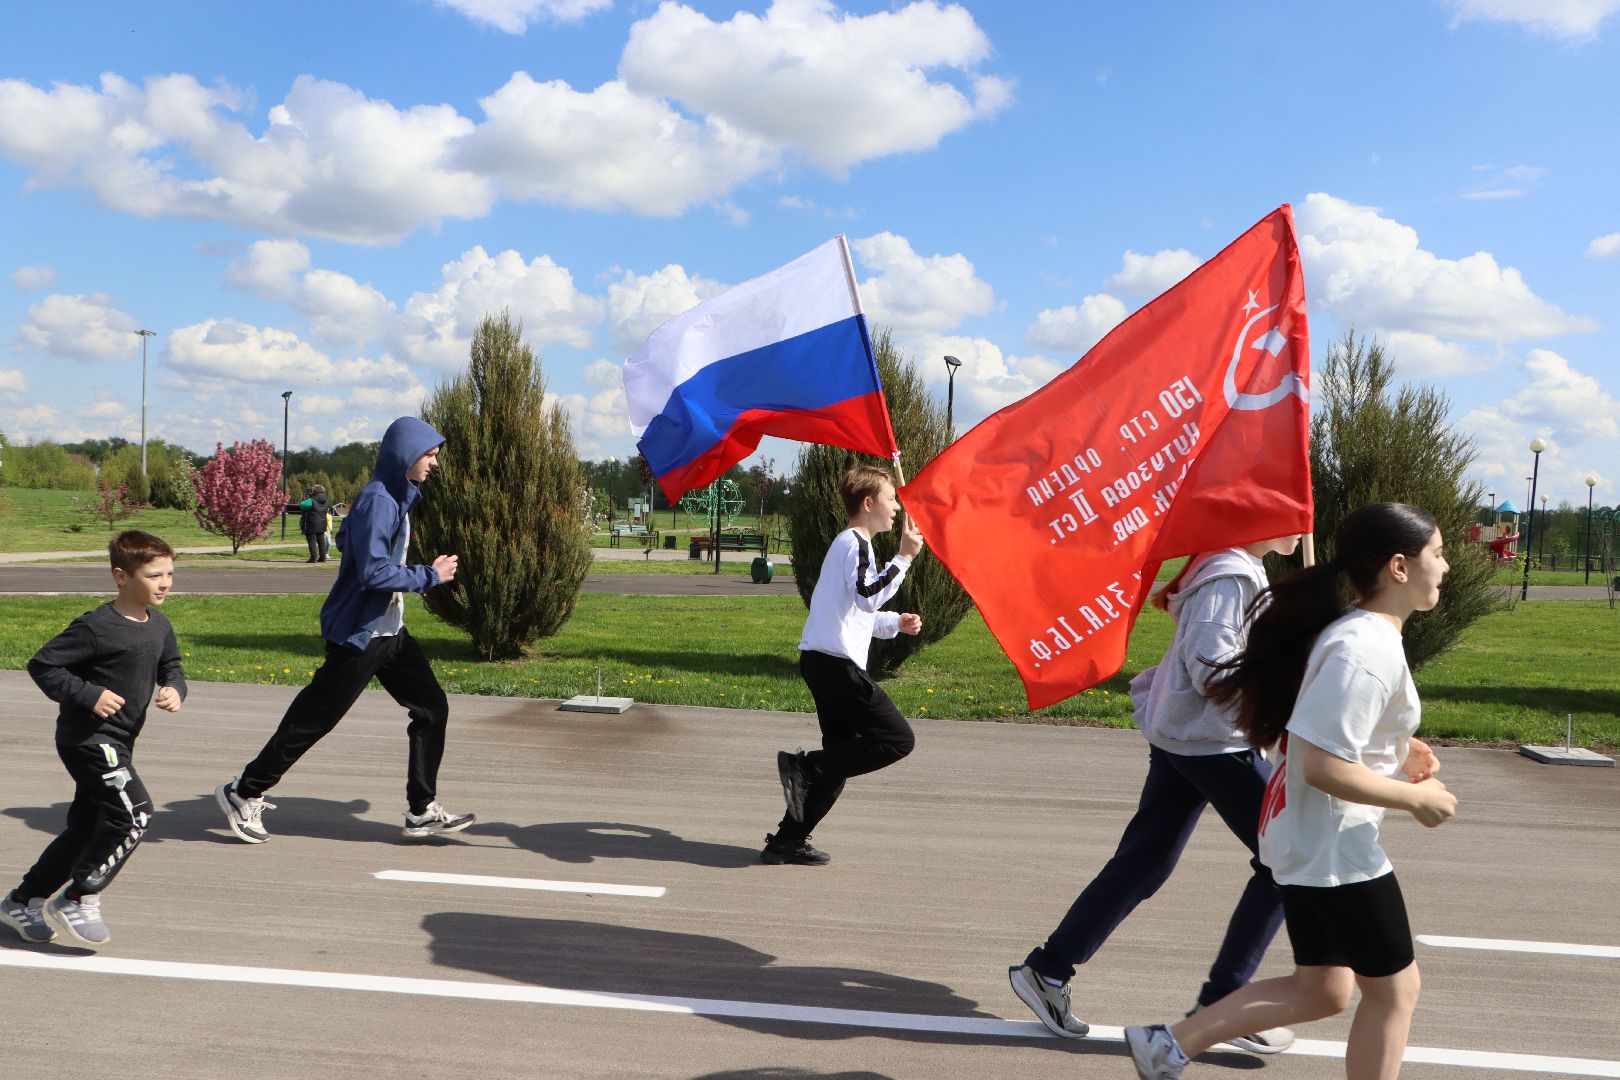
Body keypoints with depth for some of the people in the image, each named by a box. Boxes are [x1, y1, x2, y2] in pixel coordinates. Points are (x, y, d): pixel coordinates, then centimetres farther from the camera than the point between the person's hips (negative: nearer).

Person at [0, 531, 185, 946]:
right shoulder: (96, 627, -19)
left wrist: (175, 690, -3)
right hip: (87, 738, -9)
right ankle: (78, 900, -2)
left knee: (86, 828, 15)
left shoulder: (159, 626, 5)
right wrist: (88, 695, -22)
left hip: (117, 743, 9)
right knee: (134, 812, -18)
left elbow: (171, 667, 19)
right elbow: (42, 665, -15)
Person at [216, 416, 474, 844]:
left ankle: (423, 810, 12)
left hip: (390, 632, 10)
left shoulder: (399, 498, 10)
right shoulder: (377, 501, -20)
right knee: (312, 719, 1)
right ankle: (244, 793, 18)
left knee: (431, 707, 6)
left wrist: (427, 574, 6)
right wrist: (430, 576, -18)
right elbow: (374, 572, -26)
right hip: (358, 634, -10)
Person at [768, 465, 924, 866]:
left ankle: (787, 841, 11)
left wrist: (895, 623, 21)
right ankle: (805, 767, -12)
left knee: (842, 754, 12)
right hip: (836, 662, -11)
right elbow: (868, 596, -25)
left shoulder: (847, 543, 24)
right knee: (897, 738, -11)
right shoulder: (856, 543, -9)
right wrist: (904, 557, -19)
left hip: (822, 660, 11)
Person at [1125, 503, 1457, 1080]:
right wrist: (1418, 799, -15)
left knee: (1320, 990, 17)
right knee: (1393, 987, 8)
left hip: (1305, 839, 10)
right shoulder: (1369, 651, -23)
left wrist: (1393, 748, 9)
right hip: (1335, 848, -10)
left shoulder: (1351, 632, 8)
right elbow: (1325, 768, -27)